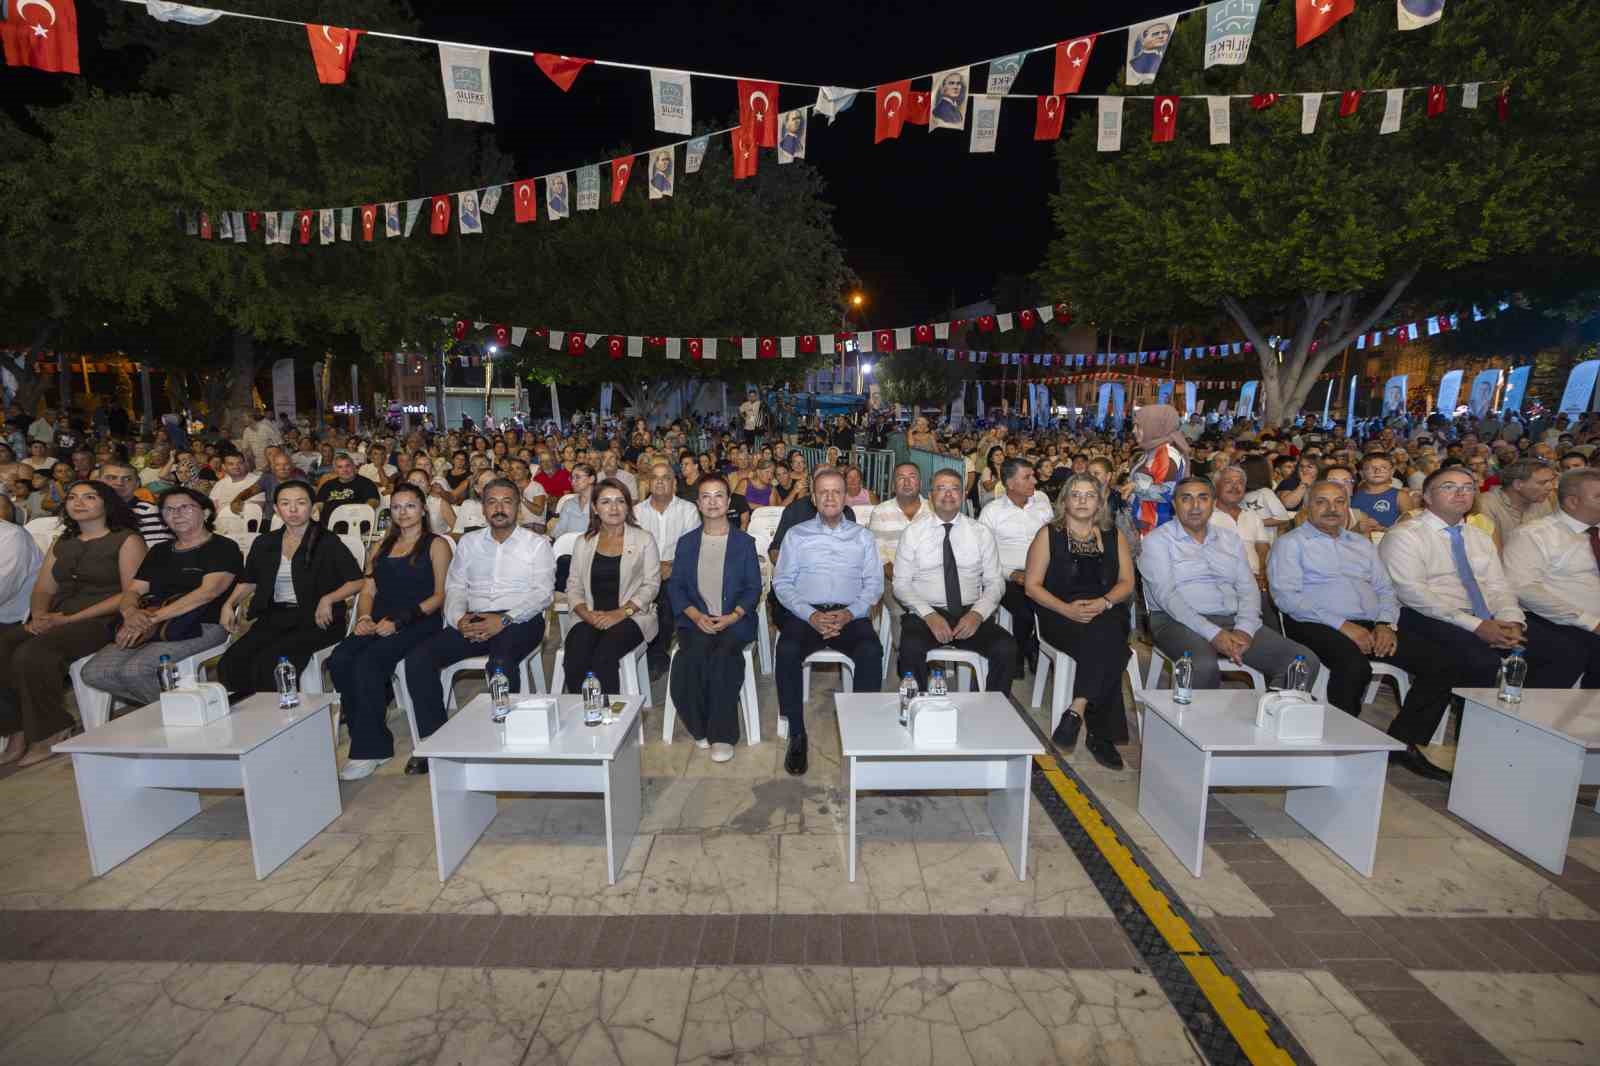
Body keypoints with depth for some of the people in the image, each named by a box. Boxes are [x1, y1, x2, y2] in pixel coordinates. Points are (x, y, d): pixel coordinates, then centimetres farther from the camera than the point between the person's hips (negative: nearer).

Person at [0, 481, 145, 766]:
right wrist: (39, 617, -6)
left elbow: (131, 593, -9)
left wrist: (70, 619, -14)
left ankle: (47, 735, -13)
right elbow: (43, 589, 17)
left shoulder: (127, 540, 1)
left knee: (32, 654, -28)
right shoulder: (61, 543, 24)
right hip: (57, 620, 6)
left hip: (102, 621, -6)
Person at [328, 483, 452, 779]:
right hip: (378, 623, 5)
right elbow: (368, 591, 19)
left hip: (418, 624, -5)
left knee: (367, 662, -29)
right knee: (339, 659, -23)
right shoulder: (383, 546, 25)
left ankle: (370, 749, -17)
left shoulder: (436, 545, 7)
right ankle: (373, 741, -14)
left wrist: (399, 621, -13)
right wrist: (364, 617, -4)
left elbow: (440, 595, -3)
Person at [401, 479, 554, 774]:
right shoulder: (469, 542, 18)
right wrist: (459, 618, -8)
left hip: (518, 620, -4)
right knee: (417, 658, -16)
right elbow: (455, 586, 13)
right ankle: (432, 740, -4)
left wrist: (504, 620, -18)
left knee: (501, 663, -36)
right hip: (472, 620, 5)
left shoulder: (537, 544, 5)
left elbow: (543, 593, -6)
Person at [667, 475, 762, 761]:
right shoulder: (686, 542, 15)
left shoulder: (745, 542, 10)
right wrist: (696, 616, -9)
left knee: (723, 654, -31)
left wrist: (733, 617, -12)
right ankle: (701, 728, -10)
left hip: (735, 620, -1)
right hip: (697, 619, 2)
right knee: (695, 654, -30)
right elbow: (675, 586, 8)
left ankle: (722, 734, -19)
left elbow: (753, 588, 5)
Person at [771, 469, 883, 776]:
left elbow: (874, 583, 8)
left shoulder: (862, 536, 16)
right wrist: (810, 615, -10)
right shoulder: (796, 535, 14)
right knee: (787, 651, -31)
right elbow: (782, 582, 6)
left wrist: (849, 614, -11)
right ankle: (797, 735, -16)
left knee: (871, 652, -31)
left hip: (851, 615, 0)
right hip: (806, 613, 0)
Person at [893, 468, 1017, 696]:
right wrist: (929, 615, -14)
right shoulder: (913, 532, 6)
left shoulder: (981, 532, 10)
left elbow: (995, 582, 9)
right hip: (926, 614, -1)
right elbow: (901, 583, 2)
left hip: (971, 615, 2)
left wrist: (977, 613, -11)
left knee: (1007, 648, -26)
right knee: (911, 648, -33)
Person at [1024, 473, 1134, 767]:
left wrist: (1103, 602, -11)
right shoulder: (1049, 534, 9)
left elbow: (1126, 583, 11)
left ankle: (1077, 711, -30)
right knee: (1106, 646, -32)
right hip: (1060, 614, -2)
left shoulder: (1114, 536, 18)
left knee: (1102, 636, -35)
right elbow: (1033, 586, 2)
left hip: (1107, 613, 2)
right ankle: (1101, 733, -24)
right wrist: (1067, 609, -13)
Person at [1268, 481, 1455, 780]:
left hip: (1372, 625, 7)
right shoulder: (1291, 543, 5)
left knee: (1439, 662, -12)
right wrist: (1341, 625, -16)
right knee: (1354, 665, -35)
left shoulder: (1362, 544, 26)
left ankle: (1403, 743, -1)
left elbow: (1386, 589, 21)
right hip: (1318, 626, -7)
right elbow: (1287, 596, -8)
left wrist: (1387, 624, -1)